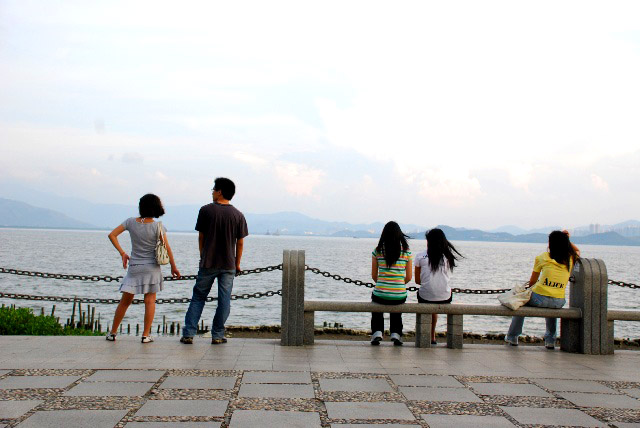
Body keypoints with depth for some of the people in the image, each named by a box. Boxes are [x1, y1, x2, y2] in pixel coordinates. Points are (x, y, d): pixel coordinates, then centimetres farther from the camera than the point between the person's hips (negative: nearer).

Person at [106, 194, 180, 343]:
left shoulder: (131, 222, -3)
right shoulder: (158, 227, -10)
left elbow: (112, 235, -1)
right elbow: (167, 249, -6)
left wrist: (122, 253, 4)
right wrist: (173, 266, 5)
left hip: (134, 268, 2)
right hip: (152, 268, -2)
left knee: (125, 301, 11)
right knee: (150, 300, 5)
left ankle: (113, 333, 19)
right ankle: (146, 335, 4)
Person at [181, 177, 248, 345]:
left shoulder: (206, 210, -4)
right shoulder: (238, 215, 0)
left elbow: (201, 237, 3)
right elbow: (240, 243, 3)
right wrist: (237, 263, 14)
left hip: (208, 263, 0)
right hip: (228, 265, 1)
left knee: (198, 298, 8)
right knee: (224, 300, 7)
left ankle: (188, 334, 5)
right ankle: (217, 335, 9)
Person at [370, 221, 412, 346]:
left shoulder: (377, 251, -3)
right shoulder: (406, 252, -2)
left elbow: (374, 276, 4)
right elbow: (408, 277, 3)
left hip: (380, 295, -1)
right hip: (400, 296, 1)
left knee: (375, 296, 35)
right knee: (397, 304, 36)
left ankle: (377, 332, 24)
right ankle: (396, 333, 23)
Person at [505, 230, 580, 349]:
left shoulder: (542, 257, -2)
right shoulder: (571, 259, 4)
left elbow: (531, 283, 6)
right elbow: (577, 250, 31)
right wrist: (566, 240, 16)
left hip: (539, 299, -3)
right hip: (559, 302, 3)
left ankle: (512, 337, 38)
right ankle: (550, 340, 37)